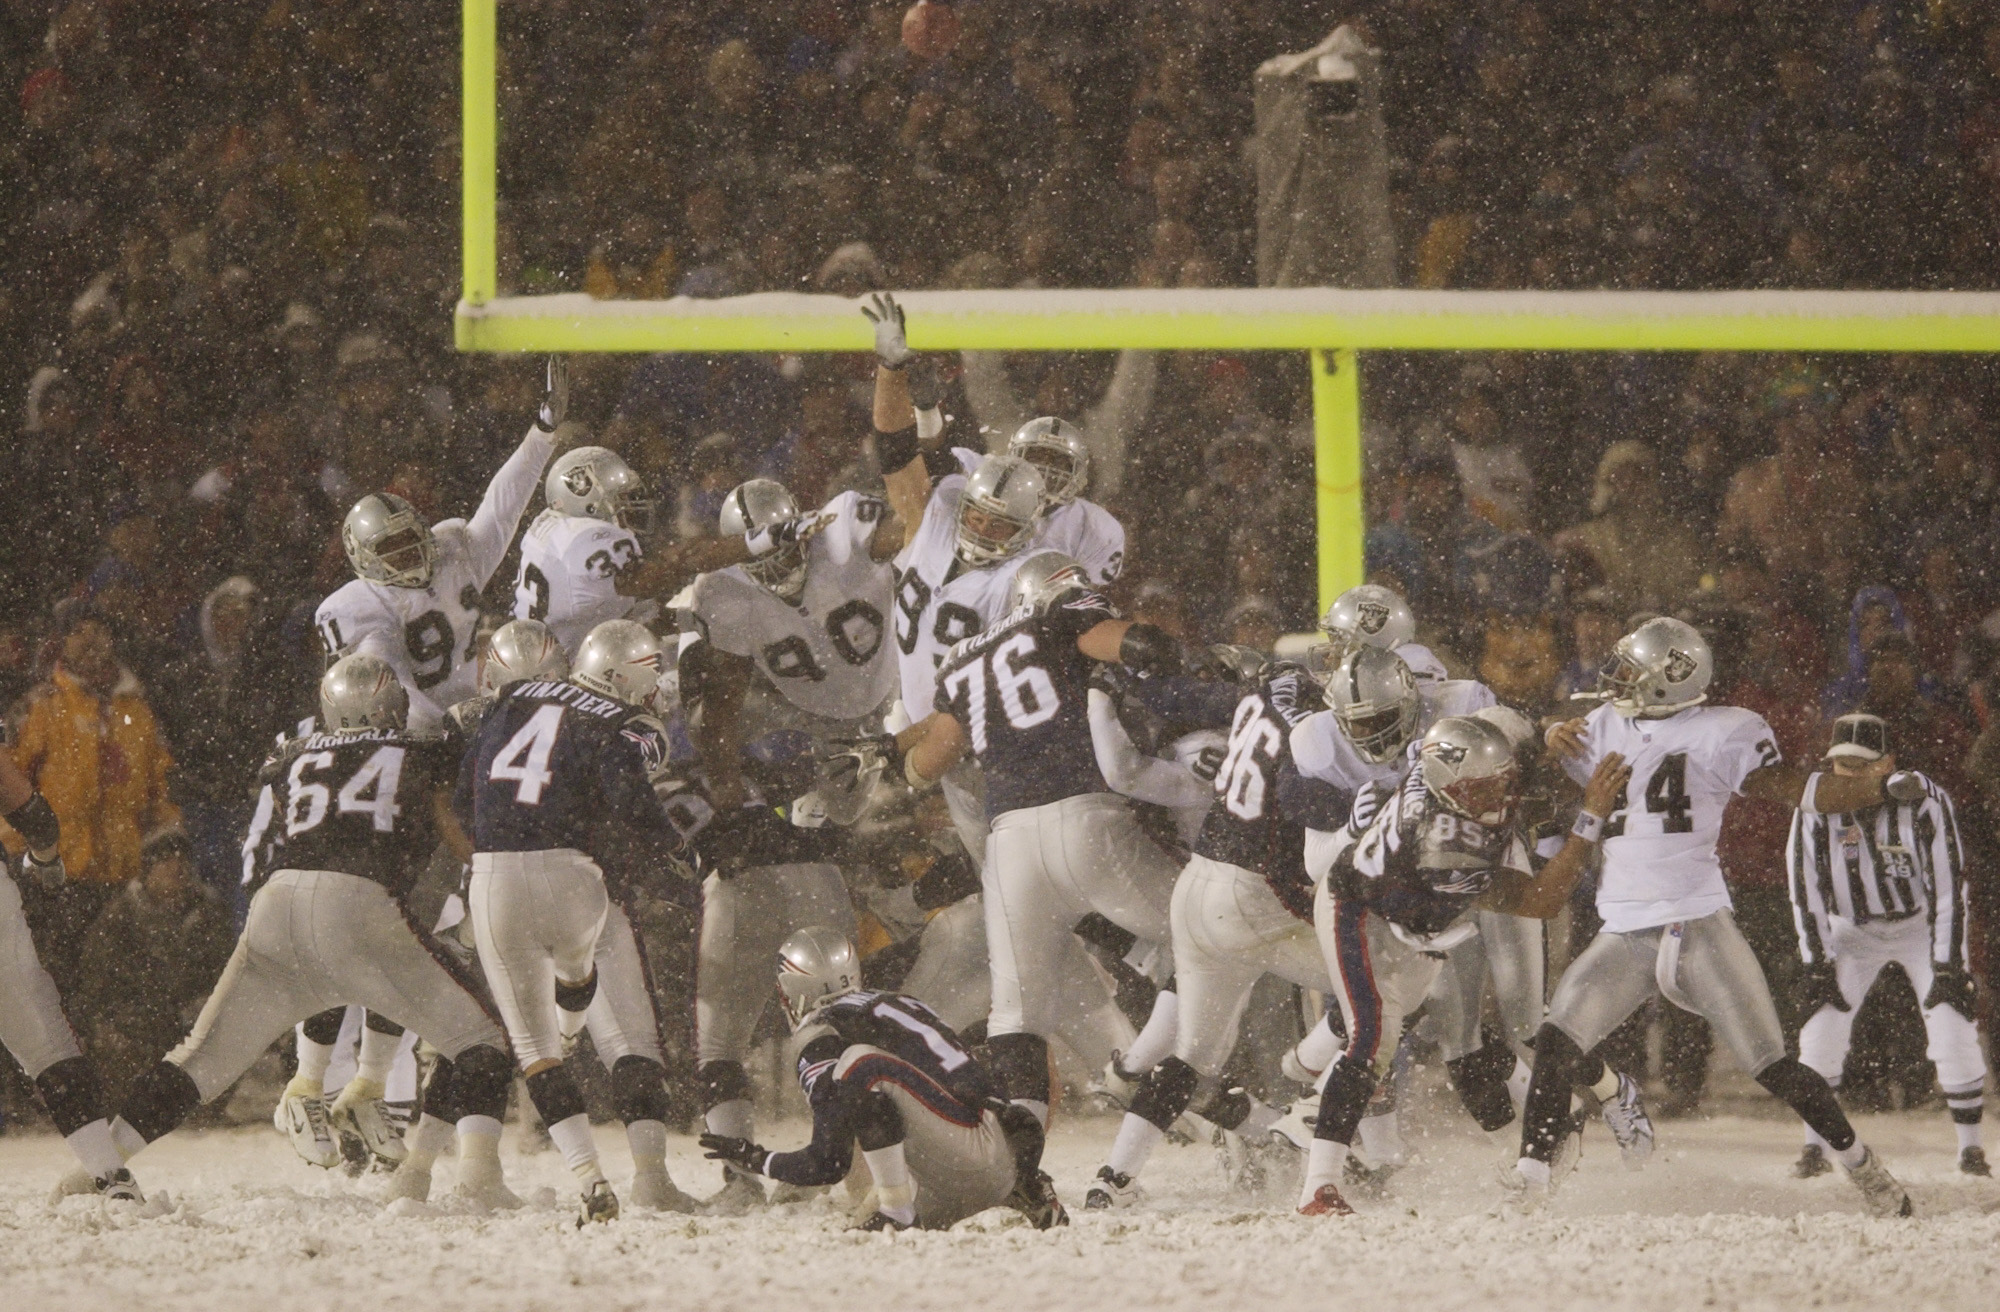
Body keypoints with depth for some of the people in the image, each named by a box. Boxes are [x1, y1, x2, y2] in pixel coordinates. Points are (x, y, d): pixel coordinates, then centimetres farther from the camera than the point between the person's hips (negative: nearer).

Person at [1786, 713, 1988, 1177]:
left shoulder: (1925, 802, -25)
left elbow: (1947, 886, -21)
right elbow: (1806, 887, -11)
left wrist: (1947, 965, -23)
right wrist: (1816, 962, -15)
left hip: (1920, 926, -2)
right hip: (1851, 931, 2)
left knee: (1953, 1030, -14)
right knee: (1820, 1030, -13)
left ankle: (1970, 1147, 0)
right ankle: (1815, 1148, 1)